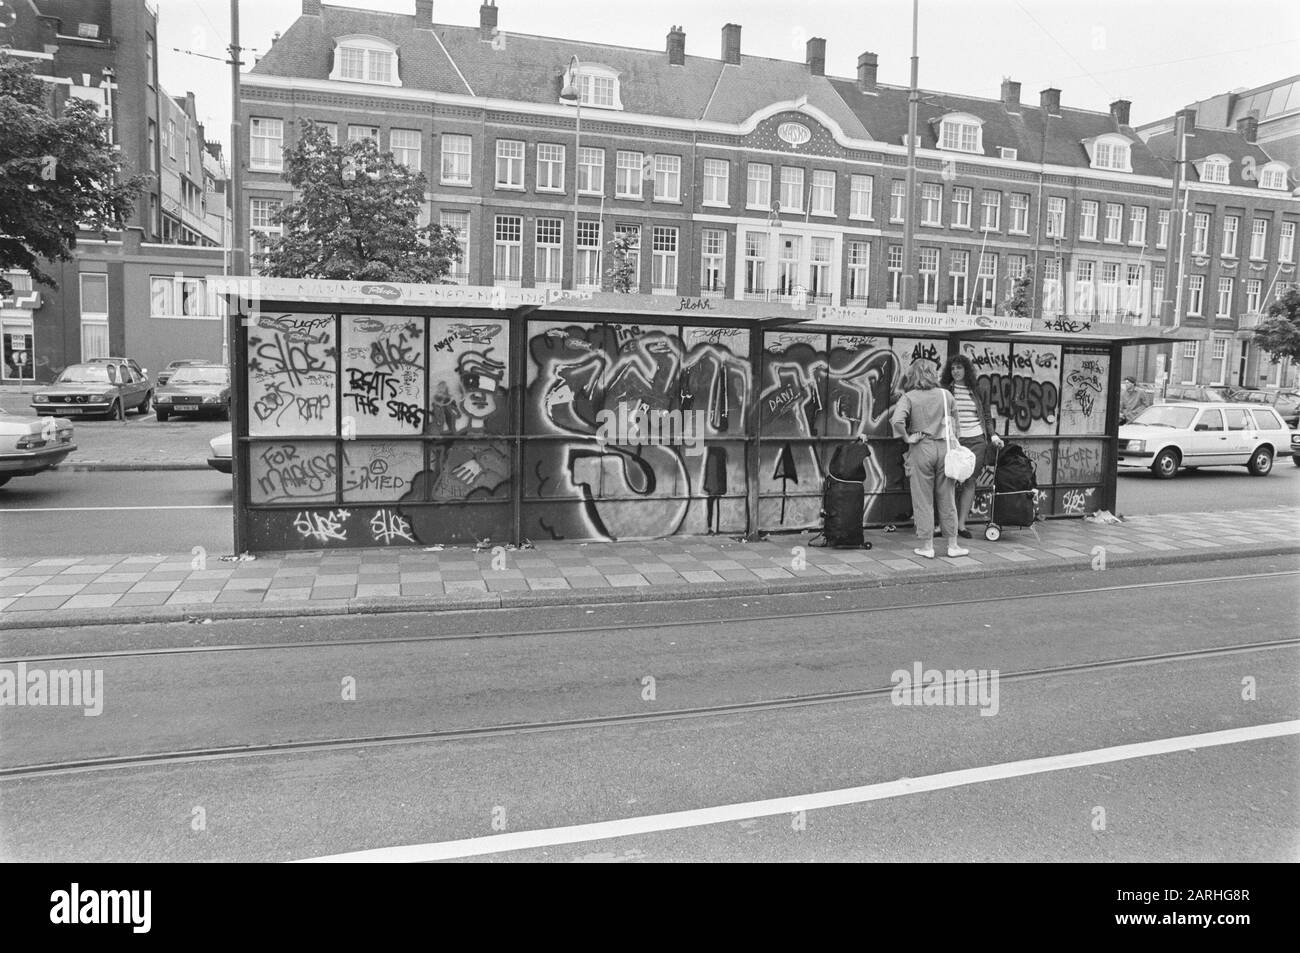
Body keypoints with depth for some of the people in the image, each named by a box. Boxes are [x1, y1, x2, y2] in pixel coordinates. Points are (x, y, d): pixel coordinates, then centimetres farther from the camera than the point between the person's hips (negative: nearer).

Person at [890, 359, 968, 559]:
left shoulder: (908, 397, -7)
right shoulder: (945, 395, 3)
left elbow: (896, 421, -23)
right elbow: (953, 421, 13)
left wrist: (907, 438, -10)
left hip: (921, 448, -2)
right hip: (944, 447, 2)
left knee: (923, 500, 5)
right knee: (947, 499, 11)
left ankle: (927, 546, 9)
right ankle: (953, 545, 18)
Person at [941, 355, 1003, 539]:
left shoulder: (976, 391, 12)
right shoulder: (944, 390, 3)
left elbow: (987, 416, 18)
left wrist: (993, 436, 9)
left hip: (977, 441, 3)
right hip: (954, 441, -3)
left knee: (970, 482, 0)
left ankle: (961, 524, 4)